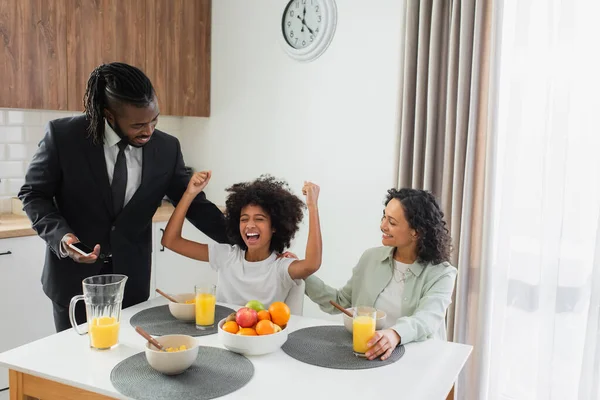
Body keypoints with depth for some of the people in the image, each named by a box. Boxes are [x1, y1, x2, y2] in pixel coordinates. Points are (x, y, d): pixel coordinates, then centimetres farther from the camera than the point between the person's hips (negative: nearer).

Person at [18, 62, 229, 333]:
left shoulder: (167, 148, -8)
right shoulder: (63, 135, -14)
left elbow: (193, 204, -1)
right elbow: (33, 194, -4)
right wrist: (61, 235, -20)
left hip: (131, 278, 2)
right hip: (74, 275, -1)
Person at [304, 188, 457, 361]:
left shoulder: (441, 274, -7)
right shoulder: (371, 257, 6)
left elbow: (427, 319, -25)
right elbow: (340, 302, 15)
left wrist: (395, 334, -46)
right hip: (364, 353, 3)